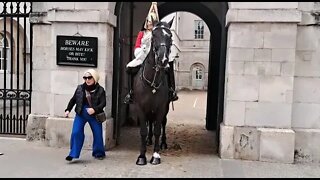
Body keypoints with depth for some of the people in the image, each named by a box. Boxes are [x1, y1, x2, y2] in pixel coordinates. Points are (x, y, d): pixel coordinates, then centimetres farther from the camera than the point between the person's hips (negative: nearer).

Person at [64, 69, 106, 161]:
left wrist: (94, 109, -26)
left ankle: (99, 153, 26)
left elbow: (103, 103, -10)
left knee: (98, 134, 6)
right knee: (76, 133, -10)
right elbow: (73, 100, 12)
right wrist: (68, 110, 2)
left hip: (94, 115, -1)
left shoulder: (100, 90, -4)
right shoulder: (80, 88, 4)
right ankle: (73, 154, 2)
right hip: (80, 114, 1)